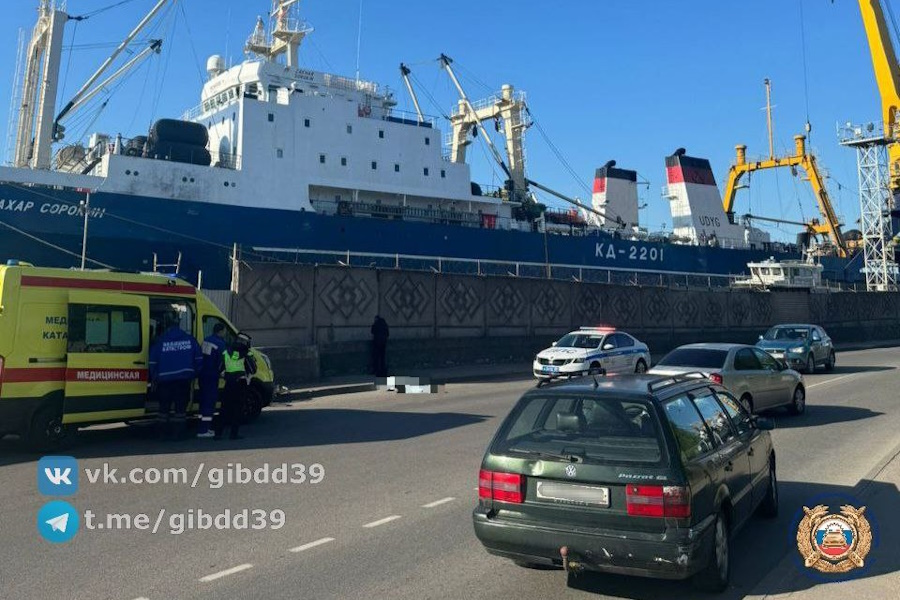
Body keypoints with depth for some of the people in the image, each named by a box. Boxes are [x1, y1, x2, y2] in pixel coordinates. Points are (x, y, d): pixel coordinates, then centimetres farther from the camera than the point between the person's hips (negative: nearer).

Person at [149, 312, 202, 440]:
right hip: (184, 379, 1)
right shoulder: (189, 339, 2)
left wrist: (154, 378, 12)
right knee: (181, 407, 7)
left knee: (164, 407, 11)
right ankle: (177, 433, 8)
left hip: (165, 379, -1)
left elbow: (153, 362, 0)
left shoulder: (160, 340, -3)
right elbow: (198, 359, 5)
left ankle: (163, 433, 15)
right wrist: (193, 375, 14)